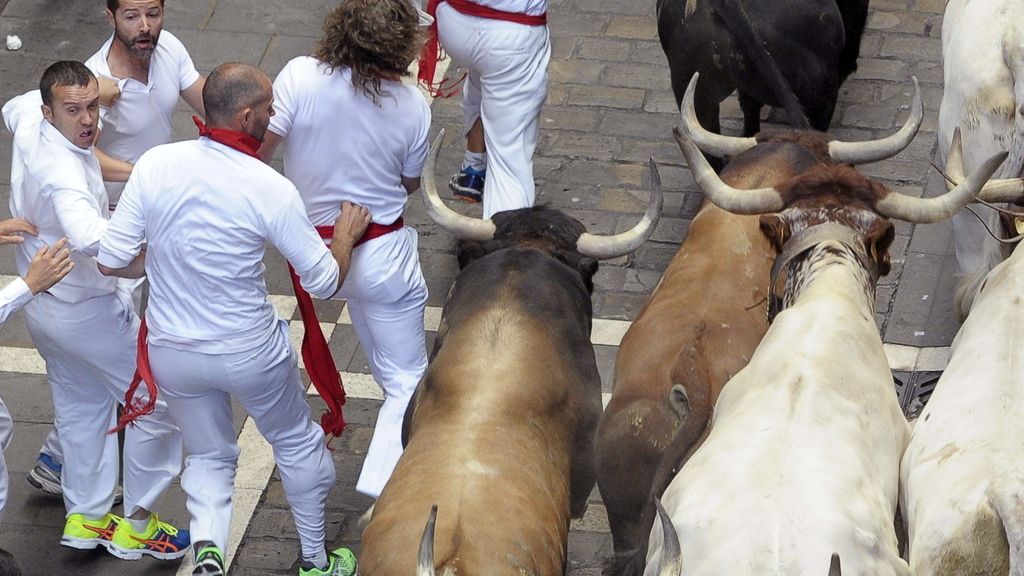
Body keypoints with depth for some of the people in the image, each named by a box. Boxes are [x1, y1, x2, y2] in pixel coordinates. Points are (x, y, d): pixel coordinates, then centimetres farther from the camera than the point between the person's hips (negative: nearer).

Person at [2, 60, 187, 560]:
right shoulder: (64, 172, -36)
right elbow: (88, 236, -55)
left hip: (41, 303, 9)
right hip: (87, 309, -9)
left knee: (82, 406, 24)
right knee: (159, 401, 4)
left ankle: (84, 518, 35)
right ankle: (135, 525, 14)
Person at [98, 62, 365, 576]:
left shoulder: (156, 164, -14)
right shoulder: (270, 190, -21)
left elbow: (112, 261, -9)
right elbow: (324, 282, -12)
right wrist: (346, 234, 8)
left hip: (172, 353, 3)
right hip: (250, 351, -3)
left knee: (208, 456, 22)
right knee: (297, 442, 24)